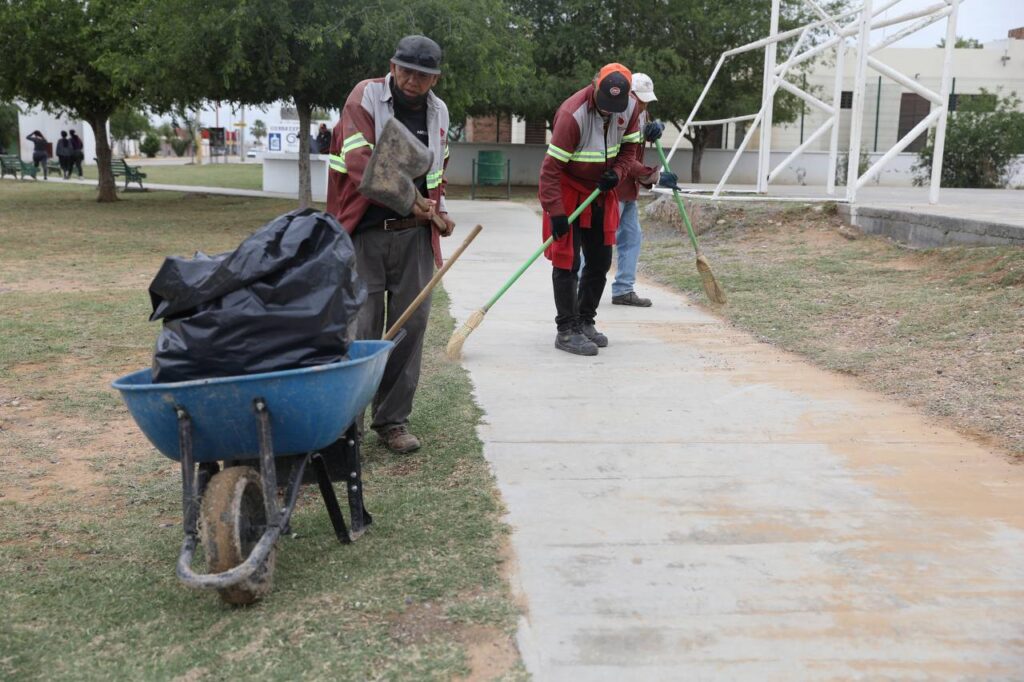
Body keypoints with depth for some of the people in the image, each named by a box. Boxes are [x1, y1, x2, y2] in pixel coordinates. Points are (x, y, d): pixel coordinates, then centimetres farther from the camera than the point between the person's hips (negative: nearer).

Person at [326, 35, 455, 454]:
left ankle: (393, 420, 14)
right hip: (365, 231, -4)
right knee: (364, 328, -4)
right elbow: (360, 164, -17)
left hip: (415, 233, 5)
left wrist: (437, 209, 12)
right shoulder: (365, 97, -4)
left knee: (411, 324, 3)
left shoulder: (438, 112, 13)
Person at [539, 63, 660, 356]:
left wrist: (617, 172, -14)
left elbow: (628, 148, 7)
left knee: (600, 261, 10)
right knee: (567, 261, -7)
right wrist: (556, 213, -29)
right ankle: (566, 331, 0)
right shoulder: (573, 114, -27)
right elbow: (551, 167, -26)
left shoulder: (630, 107, -7)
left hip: (602, 191, 7)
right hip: (569, 190, -6)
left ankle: (585, 322, 24)